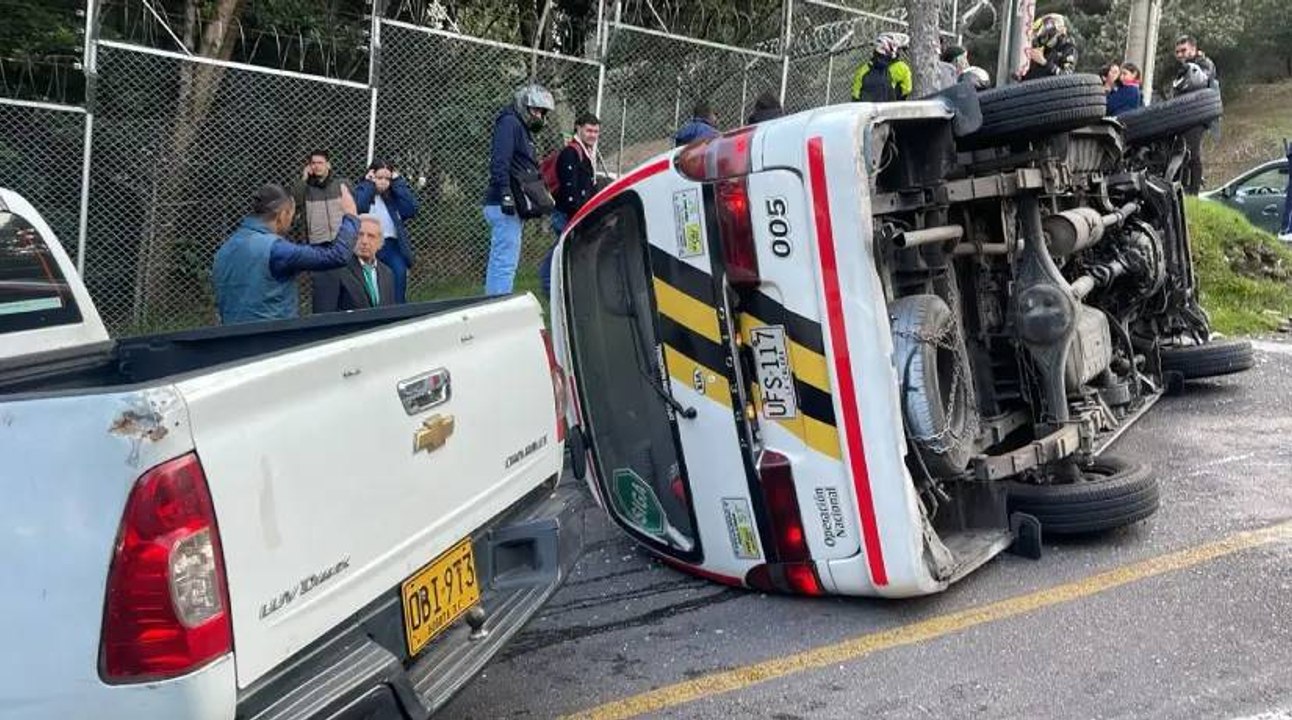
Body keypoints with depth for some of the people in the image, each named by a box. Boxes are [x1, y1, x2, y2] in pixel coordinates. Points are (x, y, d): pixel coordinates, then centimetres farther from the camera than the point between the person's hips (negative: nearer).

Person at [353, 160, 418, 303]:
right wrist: (368, 184, -7)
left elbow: (411, 209, -2)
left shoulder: (393, 194, 15)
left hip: (391, 244, 2)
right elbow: (358, 208, -15)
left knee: (399, 272, -19)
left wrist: (398, 182, 0)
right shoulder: (361, 191, 7)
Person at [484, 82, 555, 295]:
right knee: (506, 262, -13)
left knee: (499, 262, 12)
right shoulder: (509, 123, -8)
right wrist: (506, 194, -27)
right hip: (505, 206, -11)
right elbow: (500, 161, -21)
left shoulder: (522, 127, 24)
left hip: (511, 206, 11)